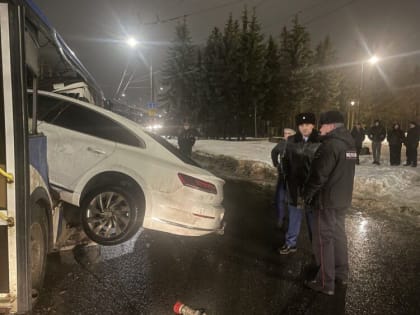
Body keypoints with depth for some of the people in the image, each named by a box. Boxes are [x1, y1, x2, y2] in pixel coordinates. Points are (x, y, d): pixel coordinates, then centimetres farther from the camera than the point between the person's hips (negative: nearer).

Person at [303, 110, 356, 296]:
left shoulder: (330, 144, -21)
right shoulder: (349, 143, 9)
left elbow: (319, 174, -22)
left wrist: (307, 194, -10)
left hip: (327, 200, -9)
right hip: (343, 198, 9)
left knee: (324, 240, -1)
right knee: (338, 235, 19)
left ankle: (325, 283, 7)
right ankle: (341, 274, 31)